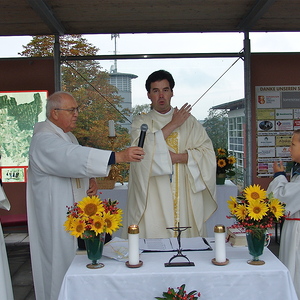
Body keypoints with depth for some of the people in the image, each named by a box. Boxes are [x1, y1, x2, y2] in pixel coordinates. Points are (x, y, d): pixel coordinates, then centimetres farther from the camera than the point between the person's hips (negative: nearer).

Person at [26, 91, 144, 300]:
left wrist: (91, 180, 1)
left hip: (74, 213, 9)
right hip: (56, 218, -9)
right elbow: (73, 157, -35)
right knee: (61, 263, 1)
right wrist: (119, 156, -42)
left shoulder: (68, 136, 13)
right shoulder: (43, 140, -19)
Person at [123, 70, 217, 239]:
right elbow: (141, 148, -11)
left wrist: (177, 157, -11)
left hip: (185, 199, 1)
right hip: (154, 202, -1)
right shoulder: (141, 122, 9)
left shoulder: (189, 121, 12)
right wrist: (172, 125, -8)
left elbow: (208, 153, 3)